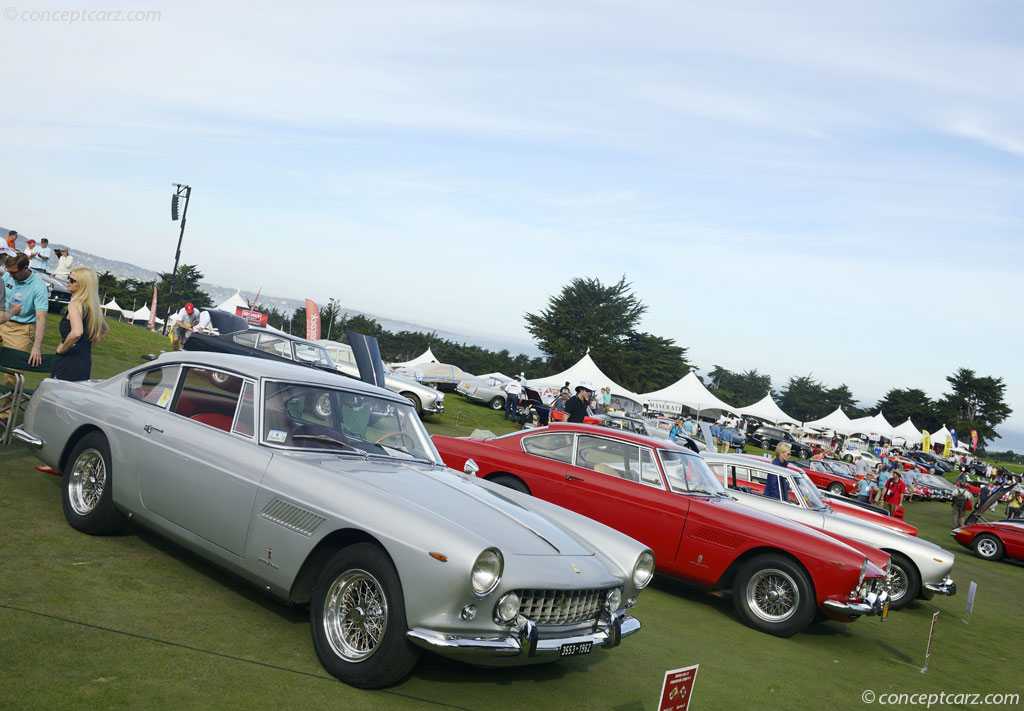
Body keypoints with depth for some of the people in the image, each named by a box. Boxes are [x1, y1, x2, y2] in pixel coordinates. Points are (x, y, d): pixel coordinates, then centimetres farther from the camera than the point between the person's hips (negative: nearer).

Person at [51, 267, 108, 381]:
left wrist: (62, 348, -15)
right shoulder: (92, 305, 12)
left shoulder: (75, 304, -13)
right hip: (86, 361, 8)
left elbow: (76, 332, -30)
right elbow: (105, 330, 29)